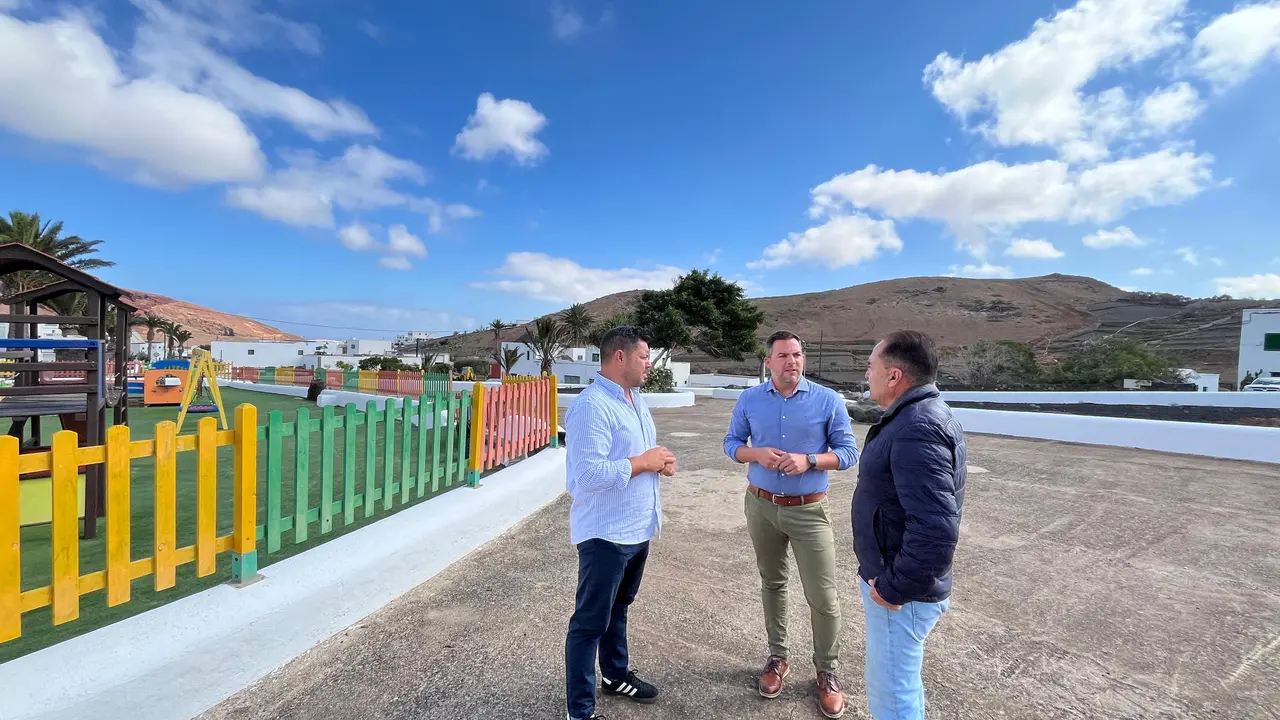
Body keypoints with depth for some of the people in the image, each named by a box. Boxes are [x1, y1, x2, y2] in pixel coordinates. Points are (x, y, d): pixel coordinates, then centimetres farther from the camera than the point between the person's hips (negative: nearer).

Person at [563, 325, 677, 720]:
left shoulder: (636, 398, 8)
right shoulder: (591, 406, -23)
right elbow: (589, 474, -30)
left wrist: (662, 462, -2)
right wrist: (643, 462, -21)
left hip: (638, 528, 9)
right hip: (605, 533, -9)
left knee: (618, 608, 26)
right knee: (590, 621, 7)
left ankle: (615, 675, 46)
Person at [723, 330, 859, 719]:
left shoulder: (828, 400, -8)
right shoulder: (749, 399, -2)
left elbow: (848, 452, -5)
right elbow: (731, 443, 5)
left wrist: (808, 460, -22)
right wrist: (757, 454, -16)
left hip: (809, 510, -2)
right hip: (762, 506, 2)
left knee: (823, 596, 2)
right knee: (772, 584, 17)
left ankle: (828, 673, 26)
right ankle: (777, 657, 37)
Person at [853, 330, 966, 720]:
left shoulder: (917, 429, -27)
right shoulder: (920, 415, 7)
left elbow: (935, 529, -34)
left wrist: (893, 587, -22)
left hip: (899, 591, -10)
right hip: (895, 578, 10)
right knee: (901, 681, 27)